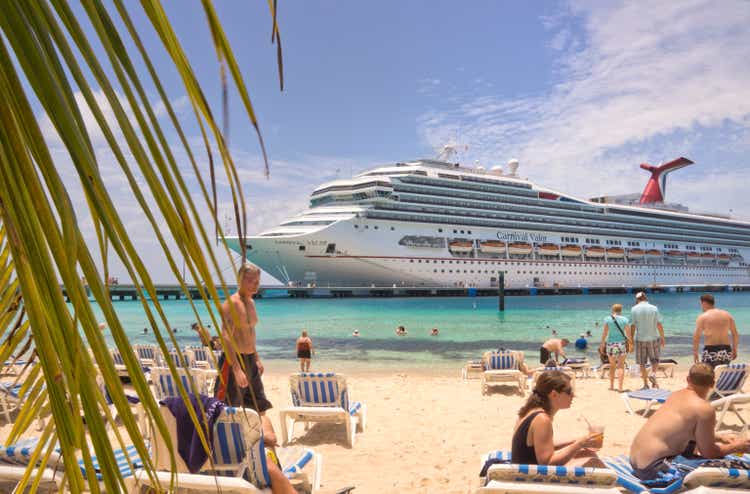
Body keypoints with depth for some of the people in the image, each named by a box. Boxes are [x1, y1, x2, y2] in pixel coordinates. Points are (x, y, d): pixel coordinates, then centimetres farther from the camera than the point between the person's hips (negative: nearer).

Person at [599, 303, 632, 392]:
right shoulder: (624, 319, -3)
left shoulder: (607, 319, -4)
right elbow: (628, 333, -2)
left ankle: (611, 385, 25)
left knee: (612, 365, 17)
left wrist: (602, 344, 4)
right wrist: (630, 343, 12)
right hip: (622, 344, -1)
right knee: (621, 366, 3)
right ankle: (620, 387, -3)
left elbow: (605, 333, -4)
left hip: (611, 344, 1)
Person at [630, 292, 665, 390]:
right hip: (653, 338, 0)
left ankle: (646, 384, 11)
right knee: (655, 359, 18)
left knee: (642, 363, 8)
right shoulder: (654, 308, -2)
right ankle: (653, 373, -7)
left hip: (640, 339, 0)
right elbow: (659, 325, -2)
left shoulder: (634, 309, -4)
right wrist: (662, 338, 8)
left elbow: (633, 326, -4)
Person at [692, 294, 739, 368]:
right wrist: (734, 350, 20)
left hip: (710, 351, -5)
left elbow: (696, 336, -9)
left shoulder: (702, 317, -2)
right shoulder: (727, 315, 12)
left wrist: (695, 352, -4)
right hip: (726, 351, 5)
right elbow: (735, 334, 12)